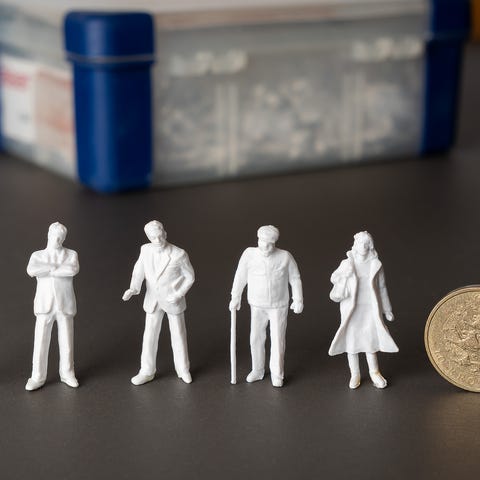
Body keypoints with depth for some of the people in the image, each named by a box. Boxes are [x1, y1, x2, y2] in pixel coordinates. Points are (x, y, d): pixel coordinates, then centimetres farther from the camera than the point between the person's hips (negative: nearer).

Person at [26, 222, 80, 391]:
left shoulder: (71, 255, 1)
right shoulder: (37, 256, 3)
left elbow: (73, 270, -22)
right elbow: (31, 271, -20)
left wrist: (47, 270, -18)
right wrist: (57, 267, -18)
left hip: (65, 305, 0)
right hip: (44, 305, 0)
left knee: (66, 341, 6)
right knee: (41, 342, 0)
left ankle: (67, 374, 23)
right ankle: (38, 378, 11)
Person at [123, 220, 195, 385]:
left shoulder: (179, 254, -22)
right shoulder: (145, 250, -11)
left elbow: (190, 277, -9)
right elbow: (139, 273, -10)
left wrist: (178, 294, -20)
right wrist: (133, 289, -30)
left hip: (173, 300, -3)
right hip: (153, 300, 3)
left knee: (178, 335, 10)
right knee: (150, 336, 7)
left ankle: (183, 369, 29)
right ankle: (147, 372, 21)